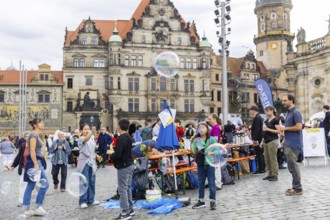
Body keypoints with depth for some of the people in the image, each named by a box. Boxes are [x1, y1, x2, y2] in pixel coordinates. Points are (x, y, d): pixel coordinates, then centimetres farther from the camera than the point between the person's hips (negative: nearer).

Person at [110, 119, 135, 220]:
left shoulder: (120, 139, -19)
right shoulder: (129, 137, 9)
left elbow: (117, 154, -25)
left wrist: (111, 156, -6)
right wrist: (115, 150, 12)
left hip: (123, 167, -9)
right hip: (130, 165, 9)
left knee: (122, 189, -3)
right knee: (128, 188, 17)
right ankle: (130, 209, 24)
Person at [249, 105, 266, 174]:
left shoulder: (257, 117, -16)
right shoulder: (258, 117, 15)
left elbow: (257, 129, -22)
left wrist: (255, 139, -22)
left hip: (257, 139, -10)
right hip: (259, 138, 10)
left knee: (259, 154, -6)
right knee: (260, 154, 13)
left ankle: (261, 169, -2)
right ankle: (262, 168, 20)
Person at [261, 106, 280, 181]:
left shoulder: (275, 120, -7)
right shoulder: (267, 120, 16)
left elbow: (278, 131, -13)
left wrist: (268, 129, -17)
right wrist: (262, 141, 15)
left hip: (273, 141, -8)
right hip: (266, 141, 8)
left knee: (273, 159, -5)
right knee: (267, 159, 9)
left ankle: (275, 175, 1)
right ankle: (270, 174, 17)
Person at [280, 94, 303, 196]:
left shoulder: (295, 112, -13)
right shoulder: (289, 113, 17)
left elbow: (299, 126, -22)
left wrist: (285, 128, -13)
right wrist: (285, 139, 21)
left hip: (293, 144, -10)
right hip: (289, 143, 10)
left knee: (293, 165, -6)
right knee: (291, 165, 13)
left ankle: (297, 188, 2)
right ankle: (295, 186, 21)